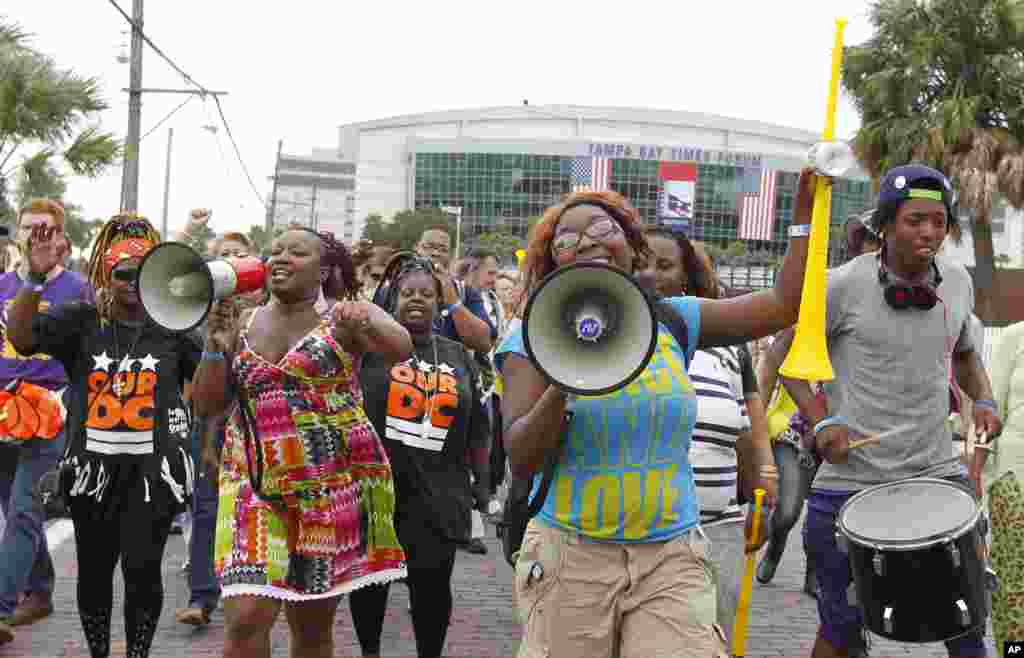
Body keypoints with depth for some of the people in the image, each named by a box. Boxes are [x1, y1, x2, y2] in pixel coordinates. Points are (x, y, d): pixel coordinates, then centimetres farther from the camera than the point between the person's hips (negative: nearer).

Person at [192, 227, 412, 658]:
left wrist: (364, 321, -42)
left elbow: (401, 349, -21)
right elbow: (207, 406, 10)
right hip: (254, 486, 3)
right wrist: (215, 348, -6)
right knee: (246, 619, -13)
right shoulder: (243, 324, 10)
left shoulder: (342, 318, -2)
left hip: (336, 484, -2)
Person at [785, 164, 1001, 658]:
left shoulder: (958, 283, 4)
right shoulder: (845, 284, -11)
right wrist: (820, 419, -15)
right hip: (849, 480, -3)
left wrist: (983, 400, 3)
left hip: (937, 473, 4)